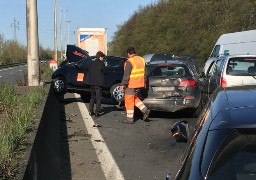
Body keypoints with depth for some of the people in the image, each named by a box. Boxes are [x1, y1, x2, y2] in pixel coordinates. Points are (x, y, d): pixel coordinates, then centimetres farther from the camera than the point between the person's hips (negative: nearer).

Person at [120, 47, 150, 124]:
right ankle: (145, 110, 8)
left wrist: (123, 84, -16)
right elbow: (144, 72, 16)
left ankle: (130, 118, 6)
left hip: (131, 84, -8)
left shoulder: (129, 62, -16)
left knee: (129, 100, 2)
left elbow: (126, 75, -20)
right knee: (134, 98, 22)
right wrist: (144, 82, 23)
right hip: (139, 83, 8)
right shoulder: (141, 59, 9)